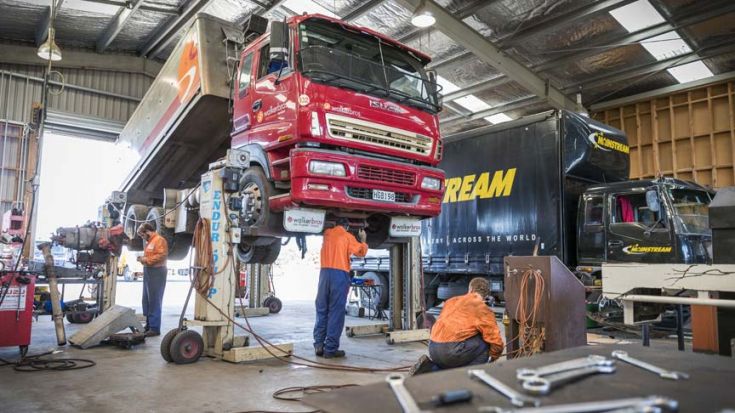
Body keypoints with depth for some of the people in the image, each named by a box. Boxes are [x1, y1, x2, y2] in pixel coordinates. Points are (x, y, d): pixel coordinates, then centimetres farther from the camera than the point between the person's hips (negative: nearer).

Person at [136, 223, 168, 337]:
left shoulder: (159, 240, -10)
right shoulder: (149, 242, 21)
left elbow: (162, 255, -21)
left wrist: (146, 260, -17)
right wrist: (143, 259, 9)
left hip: (156, 273, -10)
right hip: (148, 272, 10)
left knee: (154, 301, -9)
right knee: (146, 300, 13)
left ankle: (155, 328, -6)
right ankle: (149, 324, 22)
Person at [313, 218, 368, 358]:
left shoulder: (327, 233, 15)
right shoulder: (348, 237, 3)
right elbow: (361, 252, 9)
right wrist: (363, 239, 26)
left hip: (325, 272, 4)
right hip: (340, 274, -4)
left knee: (321, 310, 11)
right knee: (336, 312, -2)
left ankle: (319, 345, 10)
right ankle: (330, 349, -2)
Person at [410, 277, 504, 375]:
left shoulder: (451, 301, 21)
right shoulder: (483, 309, 3)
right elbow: (496, 342, 0)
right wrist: (493, 357, 22)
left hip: (432, 349, 7)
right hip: (453, 350, -7)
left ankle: (429, 368, 10)